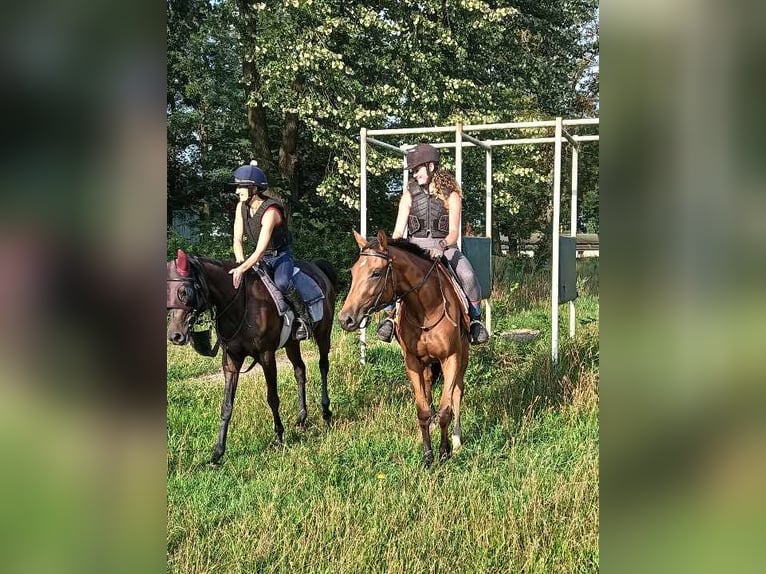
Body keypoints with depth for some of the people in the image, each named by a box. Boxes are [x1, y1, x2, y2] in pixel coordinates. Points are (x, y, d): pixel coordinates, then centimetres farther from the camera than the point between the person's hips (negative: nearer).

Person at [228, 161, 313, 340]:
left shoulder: (270, 211, -28)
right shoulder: (242, 207, -5)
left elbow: (261, 249, -35)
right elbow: (237, 239, -5)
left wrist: (242, 269, -46)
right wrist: (240, 263, -22)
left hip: (281, 256, -7)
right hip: (261, 258, 7)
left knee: (282, 282, -34)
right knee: (245, 281, -12)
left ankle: (304, 317, -15)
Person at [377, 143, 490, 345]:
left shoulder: (451, 195, 0)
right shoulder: (409, 195, 6)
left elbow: (453, 232, -9)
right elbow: (398, 230, 0)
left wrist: (441, 246, -32)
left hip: (445, 246, -1)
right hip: (415, 246, 1)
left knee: (467, 275, -28)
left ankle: (475, 318, -12)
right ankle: (392, 315, -17)